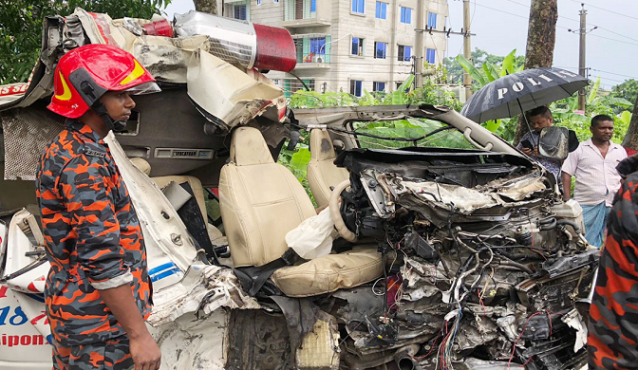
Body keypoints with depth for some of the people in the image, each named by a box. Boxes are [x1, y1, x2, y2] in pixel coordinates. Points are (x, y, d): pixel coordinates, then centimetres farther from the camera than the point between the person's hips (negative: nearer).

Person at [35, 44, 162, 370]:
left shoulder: (61, 150, 12)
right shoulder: (85, 163, -21)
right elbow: (102, 259, -26)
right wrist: (139, 335, -23)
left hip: (70, 308, 10)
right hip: (98, 321, -10)